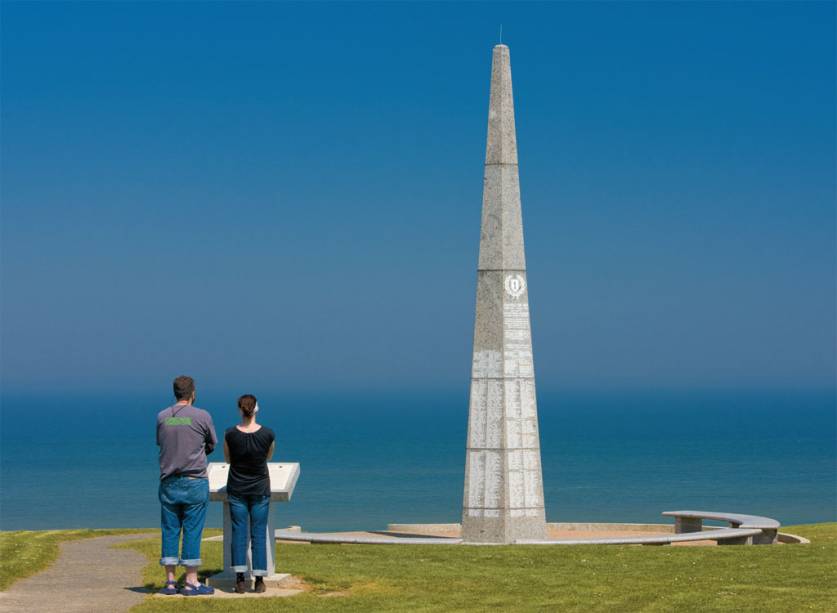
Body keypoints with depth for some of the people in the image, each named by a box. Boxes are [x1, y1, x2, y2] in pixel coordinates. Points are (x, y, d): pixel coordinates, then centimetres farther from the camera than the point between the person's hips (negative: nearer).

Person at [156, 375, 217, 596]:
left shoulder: (162, 417, 2)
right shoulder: (202, 416, -6)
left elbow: (160, 443, 13)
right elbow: (212, 444, 6)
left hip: (168, 482, 3)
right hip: (195, 481, -3)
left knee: (170, 530, 8)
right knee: (192, 531, 0)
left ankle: (170, 581, 10)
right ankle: (191, 582, 2)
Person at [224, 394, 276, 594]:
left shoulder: (230, 434, -11)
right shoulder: (268, 434, -12)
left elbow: (228, 459, 6)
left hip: (237, 489, 0)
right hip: (260, 489, 0)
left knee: (239, 533, 4)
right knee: (259, 534, 5)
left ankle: (240, 579, -2)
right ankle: (259, 580, 4)